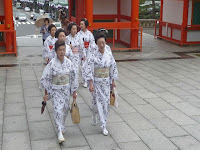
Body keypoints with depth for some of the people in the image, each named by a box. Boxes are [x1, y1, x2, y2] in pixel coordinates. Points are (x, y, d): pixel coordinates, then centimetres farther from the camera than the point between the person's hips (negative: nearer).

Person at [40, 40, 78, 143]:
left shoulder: (69, 63, -6)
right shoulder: (52, 64, -15)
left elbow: (73, 77, 3)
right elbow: (45, 79, -8)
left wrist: (74, 91, 5)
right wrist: (46, 93, -6)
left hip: (66, 89, 4)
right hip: (55, 90, -4)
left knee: (65, 109, 15)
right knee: (58, 110, -11)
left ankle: (62, 126, 40)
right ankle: (60, 133, -5)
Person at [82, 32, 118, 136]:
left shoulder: (109, 54, 0)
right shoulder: (93, 56, -11)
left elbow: (113, 68, 8)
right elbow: (88, 71, -11)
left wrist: (113, 81, 9)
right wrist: (90, 84, -16)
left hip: (106, 82, 3)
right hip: (96, 82, -3)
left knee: (106, 102, 5)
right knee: (98, 102, -1)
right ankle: (103, 125, 14)